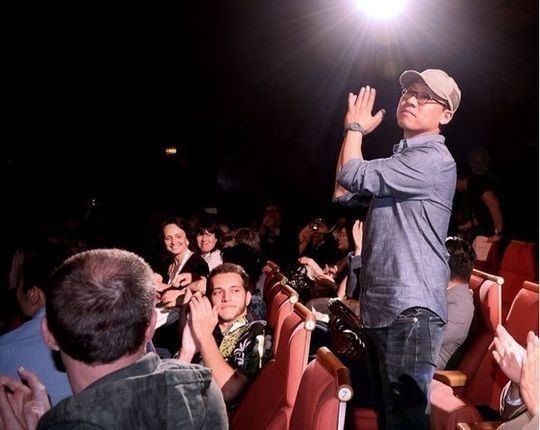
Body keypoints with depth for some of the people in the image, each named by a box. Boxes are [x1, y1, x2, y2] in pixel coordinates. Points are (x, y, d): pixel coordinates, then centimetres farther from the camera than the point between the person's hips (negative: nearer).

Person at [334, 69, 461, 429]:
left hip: (411, 308, -10)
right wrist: (355, 131, 16)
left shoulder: (434, 160, -9)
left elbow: (353, 176, -15)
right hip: (380, 306, 10)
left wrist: (356, 127, 4)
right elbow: (342, 193, 20)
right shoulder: (401, 160, 22)